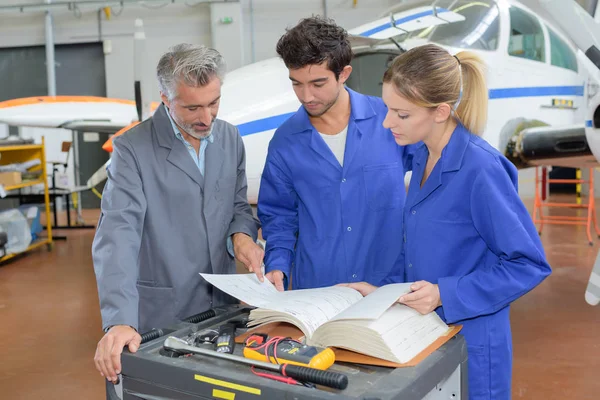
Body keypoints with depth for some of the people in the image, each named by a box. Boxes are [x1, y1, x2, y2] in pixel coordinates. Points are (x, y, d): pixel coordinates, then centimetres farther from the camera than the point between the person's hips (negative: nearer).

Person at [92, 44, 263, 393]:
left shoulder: (231, 138, 2)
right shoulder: (133, 149, -14)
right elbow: (118, 234, -23)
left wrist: (241, 234, -11)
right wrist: (120, 321, -33)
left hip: (223, 304, 5)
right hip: (161, 313, -4)